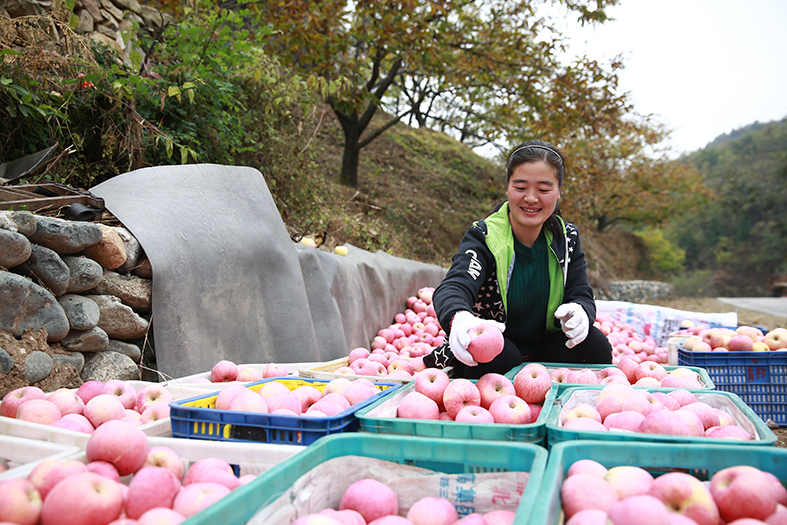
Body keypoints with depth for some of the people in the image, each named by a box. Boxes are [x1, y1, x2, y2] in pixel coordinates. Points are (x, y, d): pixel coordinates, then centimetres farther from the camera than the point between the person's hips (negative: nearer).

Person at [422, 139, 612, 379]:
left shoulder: (567, 238, 0)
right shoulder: (484, 237, -15)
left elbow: (581, 295, -4)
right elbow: (454, 287, -31)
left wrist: (579, 312, -32)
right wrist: (459, 319, -58)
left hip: (544, 353, 4)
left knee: (595, 343, -20)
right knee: (497, 356, -35)